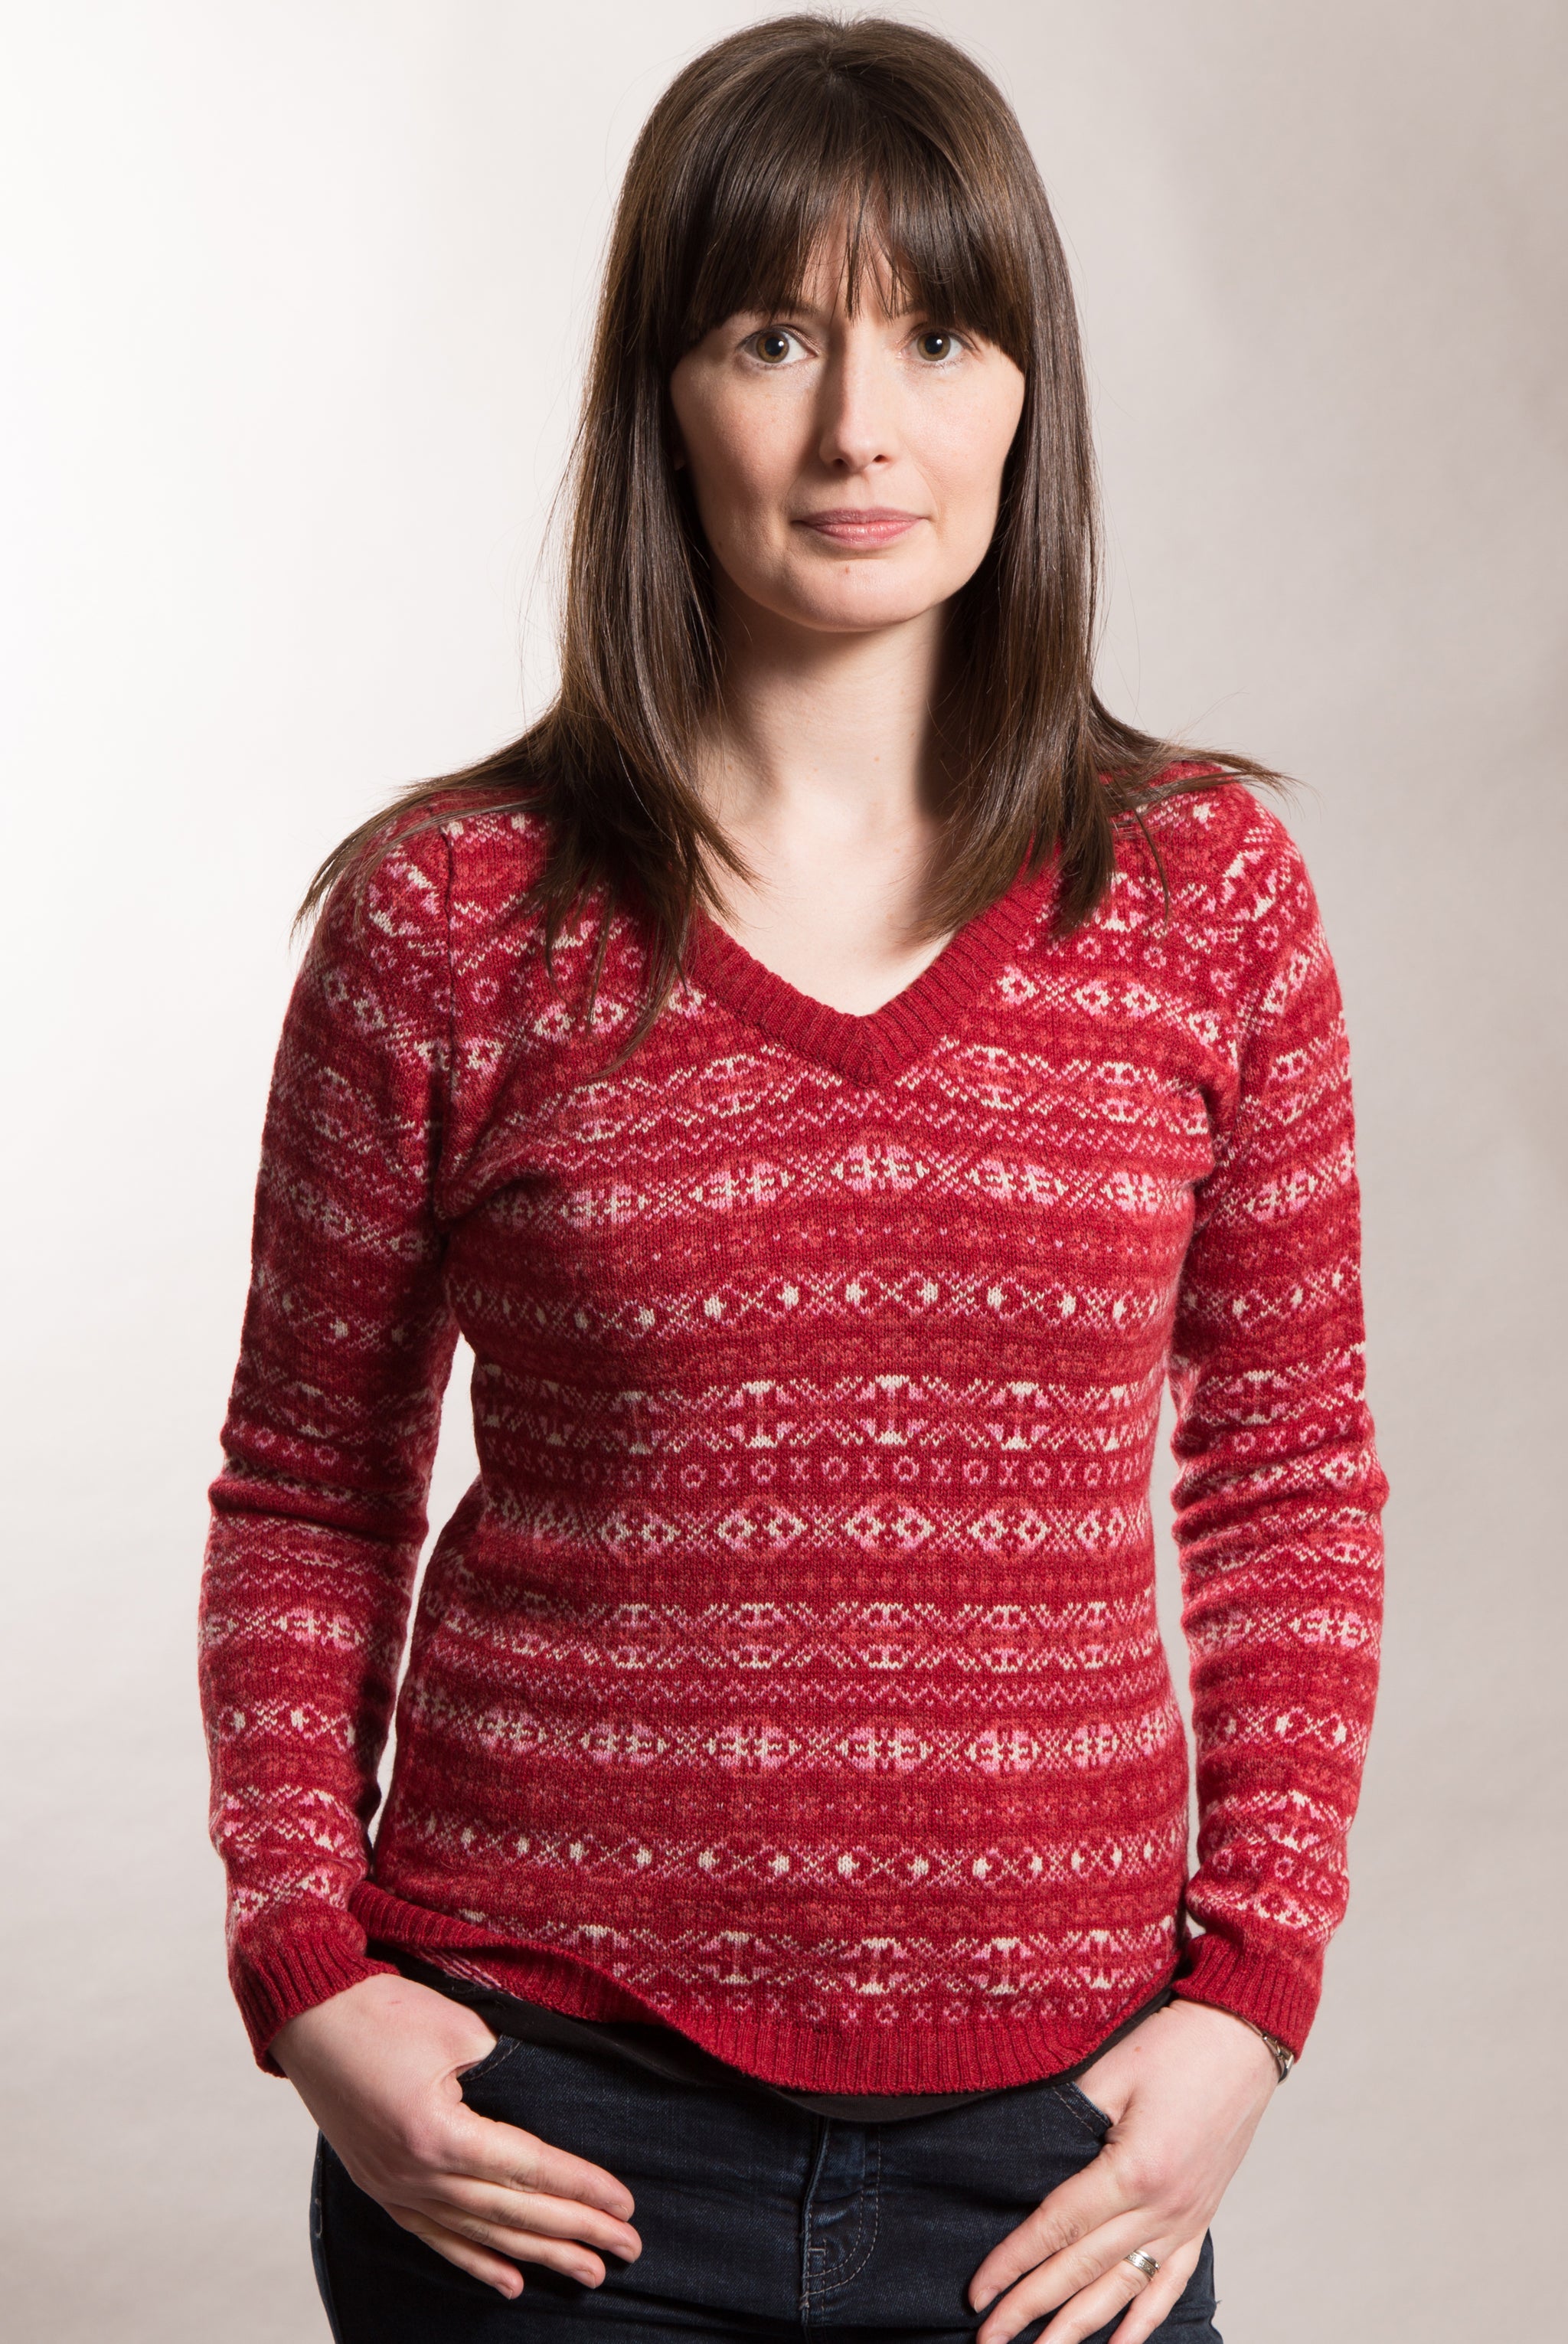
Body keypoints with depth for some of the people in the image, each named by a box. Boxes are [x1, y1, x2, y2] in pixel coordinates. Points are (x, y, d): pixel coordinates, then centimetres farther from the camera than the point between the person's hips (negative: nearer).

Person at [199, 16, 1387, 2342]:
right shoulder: (446, 917, -4)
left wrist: (1251, 1993, 0)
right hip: (550, 2123, -1)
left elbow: (1290, 1482, 7)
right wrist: (305, 1970, -5)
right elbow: (308, 1498, 5)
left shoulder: (1208, 888, 0)